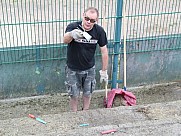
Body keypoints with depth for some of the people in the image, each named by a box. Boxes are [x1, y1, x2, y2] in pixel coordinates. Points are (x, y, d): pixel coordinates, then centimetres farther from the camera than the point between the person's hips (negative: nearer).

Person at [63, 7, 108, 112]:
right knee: (74, 95, 10)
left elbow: (104, 51, -7)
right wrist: (72, 34, -69)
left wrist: (104, 71, -4)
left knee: (87, 94, 17)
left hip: (89, 69, 2)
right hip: (73, 69, -2)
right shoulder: (73, 26, -24)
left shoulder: (99, 31, -16)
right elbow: (65, 40, -46)